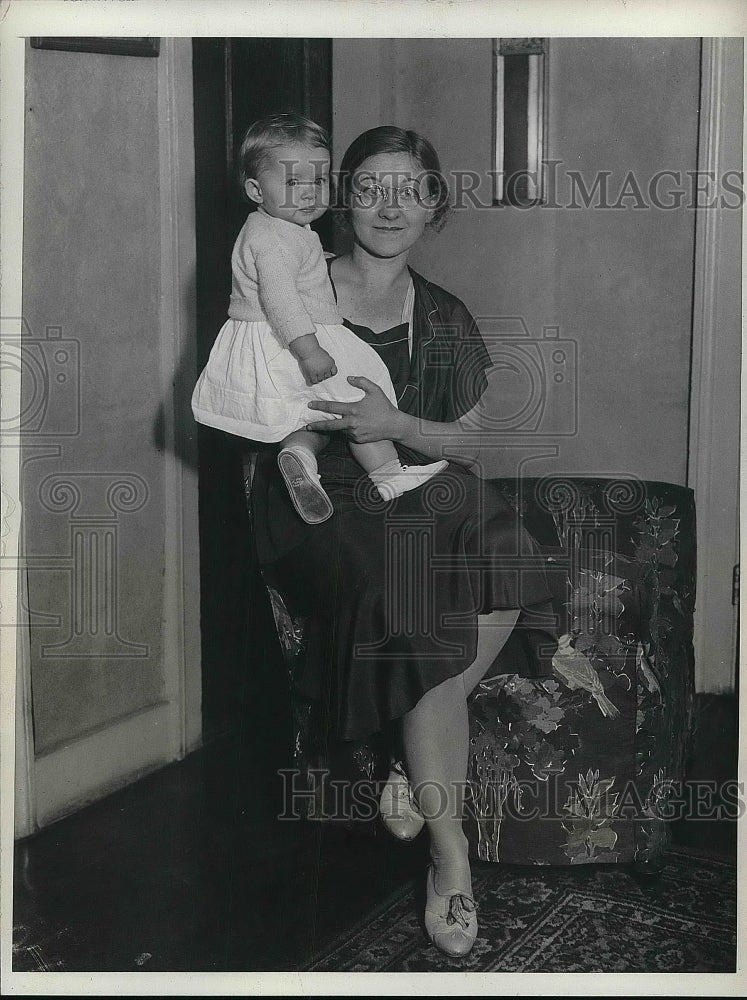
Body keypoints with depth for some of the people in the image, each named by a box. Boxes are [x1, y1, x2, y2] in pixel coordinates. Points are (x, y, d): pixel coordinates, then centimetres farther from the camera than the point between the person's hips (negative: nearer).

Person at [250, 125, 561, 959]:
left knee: (502, 575, -29)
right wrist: (306, 411, -10)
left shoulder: (445, 320, 12)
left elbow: (469, 443, 4)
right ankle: (451, 852, -21)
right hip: (320, 502, -3)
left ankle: (416, 770, -12)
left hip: (425, 492, 4)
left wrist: (395, 424, -15)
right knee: (422, 616, -31)